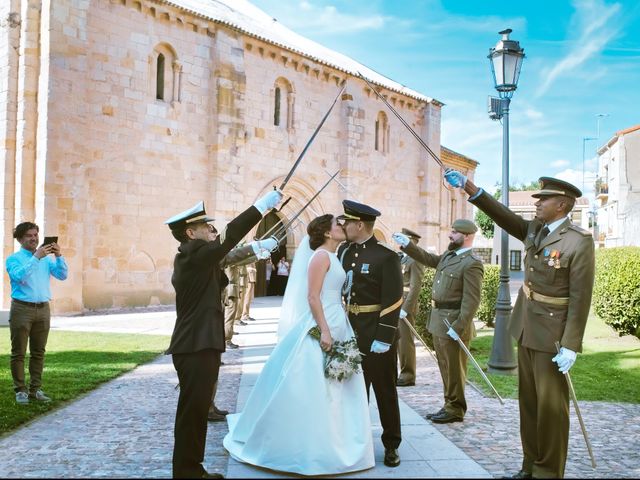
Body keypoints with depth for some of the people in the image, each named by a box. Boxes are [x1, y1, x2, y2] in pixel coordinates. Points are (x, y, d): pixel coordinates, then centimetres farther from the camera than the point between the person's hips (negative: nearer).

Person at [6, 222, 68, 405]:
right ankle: (20, 391, 7)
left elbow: (62, 275, 3)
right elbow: (19, 276, -19)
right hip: (22, 309, -4)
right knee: (19, 353, 0)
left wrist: (58, 256, -11)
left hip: (43, 309, 4)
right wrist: (36, 257, -23)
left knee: (38, 352, 7)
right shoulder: (14, 259, 1)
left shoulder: (46, 259, 14)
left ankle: (36, 389, 14)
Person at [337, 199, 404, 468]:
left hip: (376, 335, -6)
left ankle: (391, 445, 21)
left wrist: (384, 339, -19)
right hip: (349, 332, 6)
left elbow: (392, 302, -16)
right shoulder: (343, 251, 6)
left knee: (385, 390, 8)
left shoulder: (386, 256, -13)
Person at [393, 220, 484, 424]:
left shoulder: (472, 263, -17)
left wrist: (459, 327, -23)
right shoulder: (448, 255, 11)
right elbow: (429, 259, 28)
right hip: (439, 319, 9)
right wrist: (406, 244, 19)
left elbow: (471, 300, -20)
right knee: (445, 366, 16)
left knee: (453, 368, 2)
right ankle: (450, 405, 28)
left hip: (453, 322, -9)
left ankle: (455, 410, 14)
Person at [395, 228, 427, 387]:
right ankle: (404, 373, 19)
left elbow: (415, 287, -17)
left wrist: (406, 309, -20)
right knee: (399, 341, 11)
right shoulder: (401, 259, 17)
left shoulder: (415, 261, -11)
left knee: (406, 341, -3)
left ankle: (408, 376, 5)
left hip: (406, 308, -8)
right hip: (396, 306, 9)